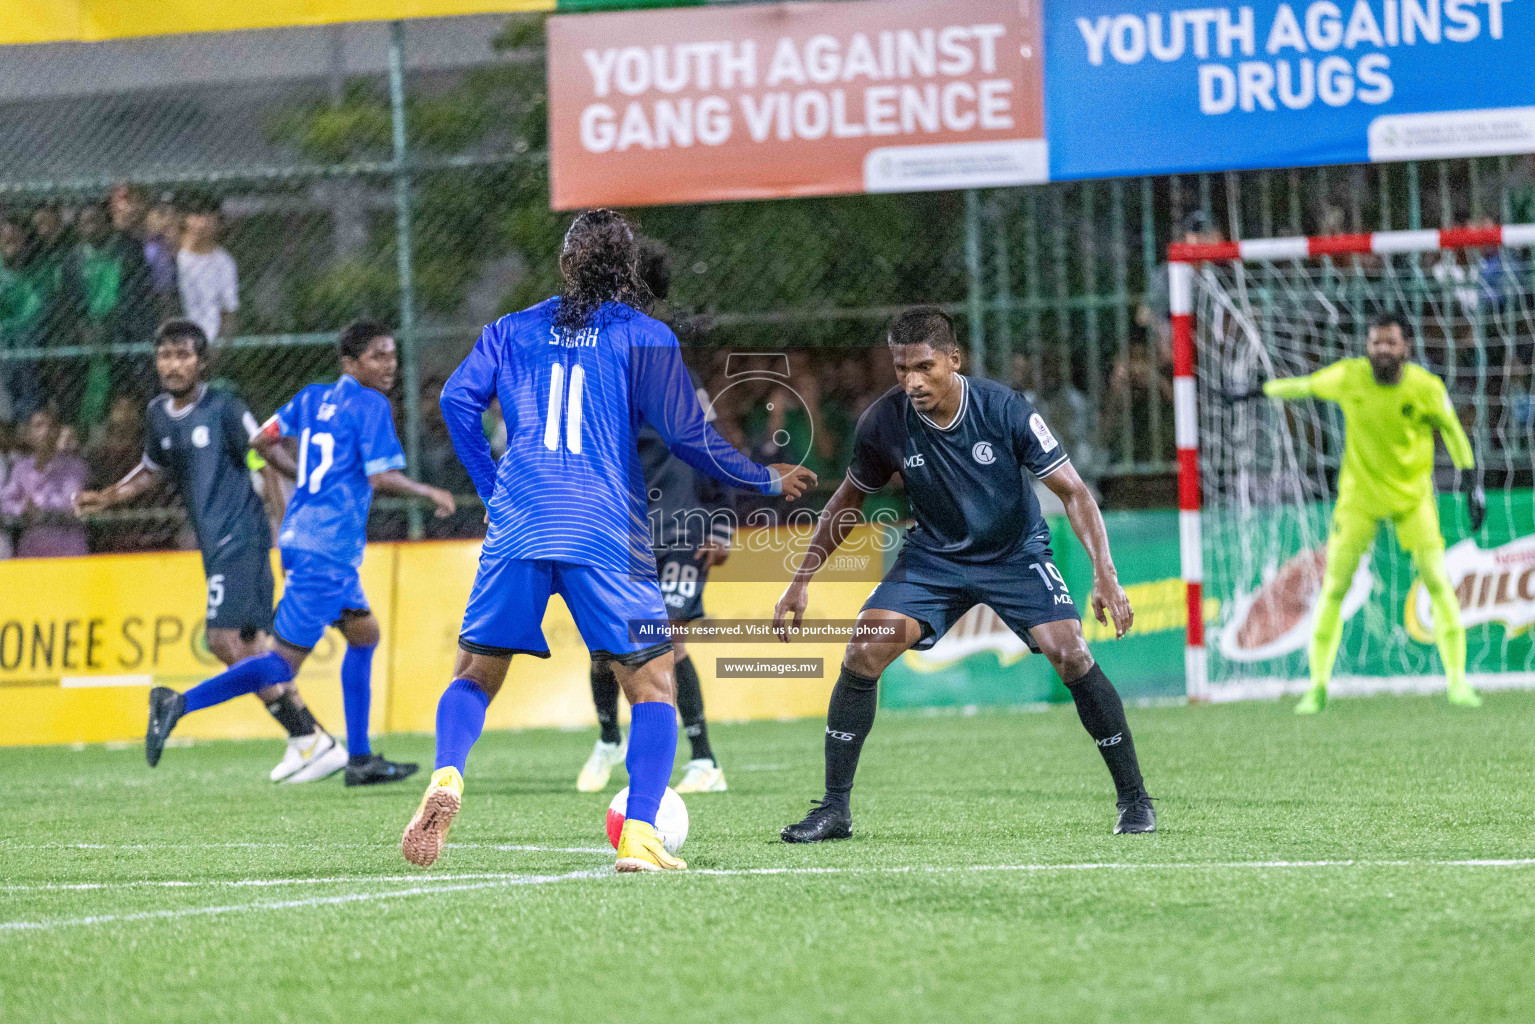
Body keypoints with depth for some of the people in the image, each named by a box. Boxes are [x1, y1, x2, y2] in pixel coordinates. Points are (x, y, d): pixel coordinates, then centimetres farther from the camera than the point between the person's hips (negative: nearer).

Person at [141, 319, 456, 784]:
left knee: (364, 633, 20)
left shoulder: (314, 397, 13)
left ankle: (359, 759, 20)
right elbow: (384, 478, -16)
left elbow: (262, 441, 17)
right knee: (283, 663, -9)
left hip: (300, 534, 9)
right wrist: (430, 493, 1)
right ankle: (180, 703, -17)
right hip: (327, 549, -9)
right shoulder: (371, 406, -9)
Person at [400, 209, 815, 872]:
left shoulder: (513, 330, 15)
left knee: (475, 673, 13)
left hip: (517, 525, 2)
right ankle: (638, 836, -8)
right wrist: (767, 479, 16)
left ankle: (447, 777, -17)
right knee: (651, 682, 7)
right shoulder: (646, 338, 7)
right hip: (607, 534, -2)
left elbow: (458, 399, 4)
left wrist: (493, 488, 14)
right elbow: (687, 437, 2)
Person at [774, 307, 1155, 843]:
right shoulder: (884, 422, -17)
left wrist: (1105, 575, -29)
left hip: (1016, 552, -2)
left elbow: (1072, 490, -18)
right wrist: (801, 580, 0)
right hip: (933, 556, 2)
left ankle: (1134, 799, -4)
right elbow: (848, 501, 2)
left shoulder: (1003, 409, -24)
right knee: (862, 654, -16)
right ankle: (835, 809, -5)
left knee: (1072, 655, -20)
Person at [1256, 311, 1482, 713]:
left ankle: (1457, 681, -5)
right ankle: (1318, 686, 9)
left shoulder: (1427, 388, -15)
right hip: (1359, 494, 1)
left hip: (1413, 494, -1)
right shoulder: (1348, 377, -14)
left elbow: (1453, 431, -2)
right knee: (1334, 587, -2)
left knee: (1438, 581, -12)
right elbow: (1305, 386, 5)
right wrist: (1260, 392, 16)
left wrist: (1471, 485, -6)